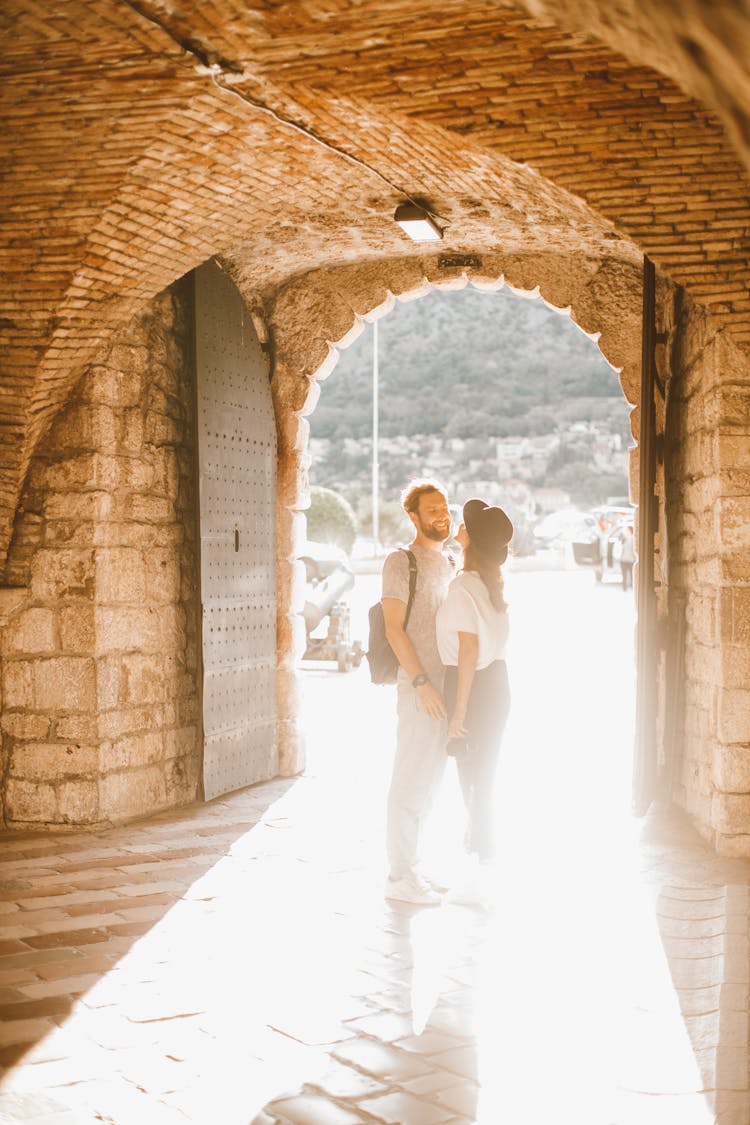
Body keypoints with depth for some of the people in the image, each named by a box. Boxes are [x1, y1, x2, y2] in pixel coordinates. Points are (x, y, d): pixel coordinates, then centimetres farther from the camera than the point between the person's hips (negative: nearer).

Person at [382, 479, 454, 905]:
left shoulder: (448, 564, 18)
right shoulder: (401, 562, -7)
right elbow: (395, 628, -13)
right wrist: (422, 682, -18)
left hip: (444, 688, 8)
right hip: (419, 689, -8)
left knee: (430, 782, 12)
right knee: (412, 782, -5)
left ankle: (411, 869, 21)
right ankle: (400, 877, 2)